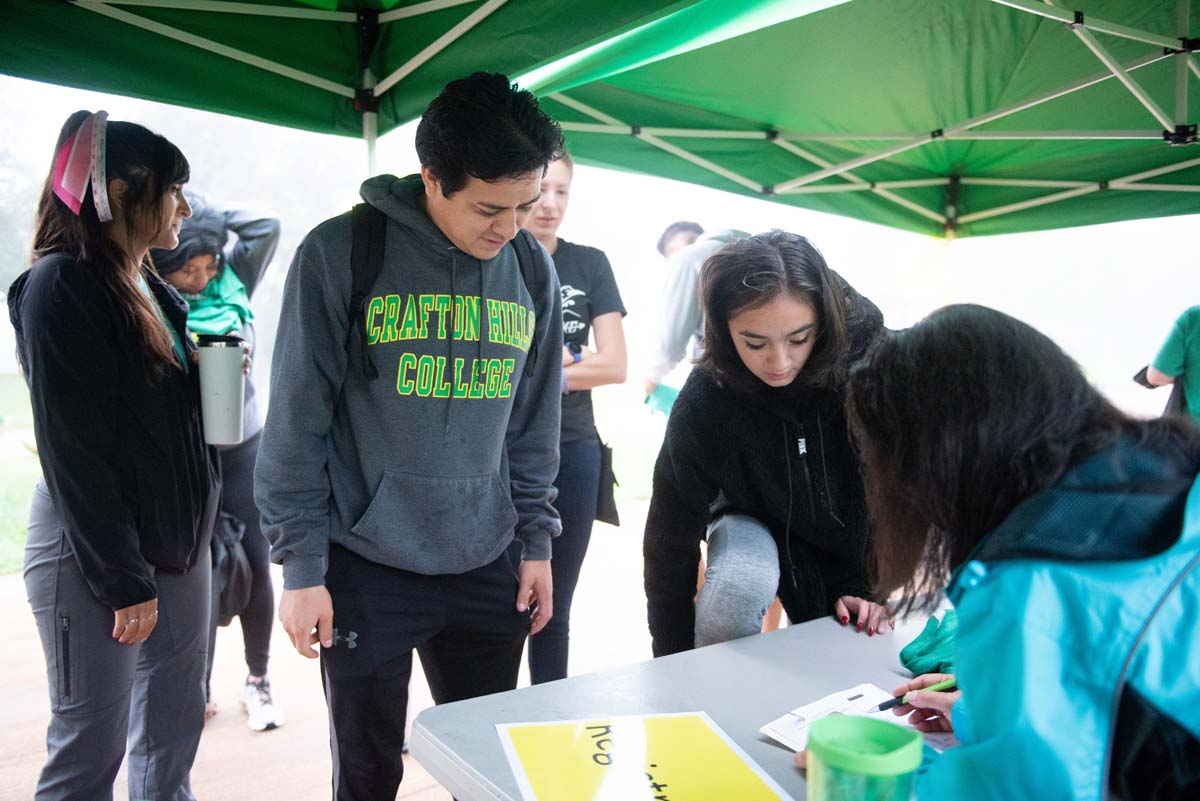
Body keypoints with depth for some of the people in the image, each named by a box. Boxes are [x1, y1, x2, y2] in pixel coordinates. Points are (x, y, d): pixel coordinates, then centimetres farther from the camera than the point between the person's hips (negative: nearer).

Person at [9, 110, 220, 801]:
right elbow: (73, 447, -17)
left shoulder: (153, 289, 12)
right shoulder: (60, 285, -13)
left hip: (177, 538, 8)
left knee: (174, 733, 13)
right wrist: (123, 580, -17)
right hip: (92, 550, -7)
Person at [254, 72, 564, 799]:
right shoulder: (342, 253, -10)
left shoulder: (534, 270, 3)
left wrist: (536, 541, 8)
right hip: (365, 572, -3)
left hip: (487, 570, 4)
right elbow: (297, 421, -7)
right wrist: (302, 566, -7)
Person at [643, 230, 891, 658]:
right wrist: (675, 669, -16)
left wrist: (862, 584, -15)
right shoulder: (704, 403, -30)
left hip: (854, 534, 2)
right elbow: (672, 535, -21)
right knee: (736, 590, -31)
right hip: (754, 519, -1)